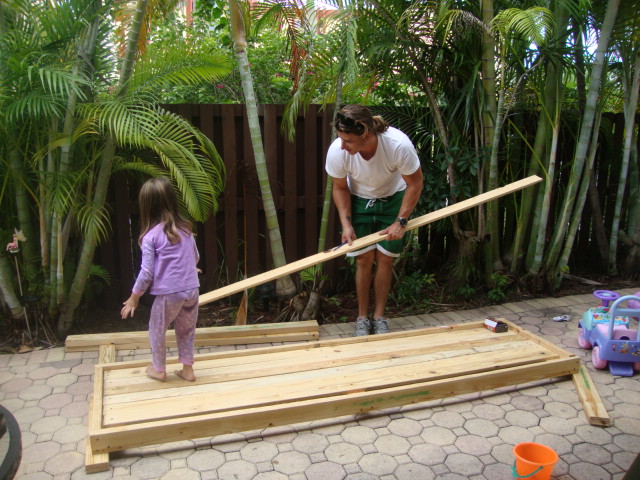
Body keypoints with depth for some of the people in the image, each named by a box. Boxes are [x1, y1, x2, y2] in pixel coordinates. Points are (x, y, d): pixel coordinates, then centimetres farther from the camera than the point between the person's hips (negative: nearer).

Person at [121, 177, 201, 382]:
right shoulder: (185, 228, 4)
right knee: (186, 330, 20)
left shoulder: (151, 236, -11)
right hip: (192, 289, 5)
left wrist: (134, 298, 2)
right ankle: (187, 369, 28)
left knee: (157, 329, 19)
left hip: (168, 293, -4)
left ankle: (159, 369, 32)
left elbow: (147, 272, -11)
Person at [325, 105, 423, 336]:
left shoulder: (399, 145, -36)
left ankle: (379, 317, 14)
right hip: (359, 201, 1)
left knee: (385, 258, -1)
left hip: (393, 200, -1)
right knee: (364, 259, -3)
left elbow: (415, 183, -18)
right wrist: (346, 223, -18)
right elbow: (340, 188, -10)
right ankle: (362, 318, 13)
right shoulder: (337, 151, -31)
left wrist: (401, 221, -19)